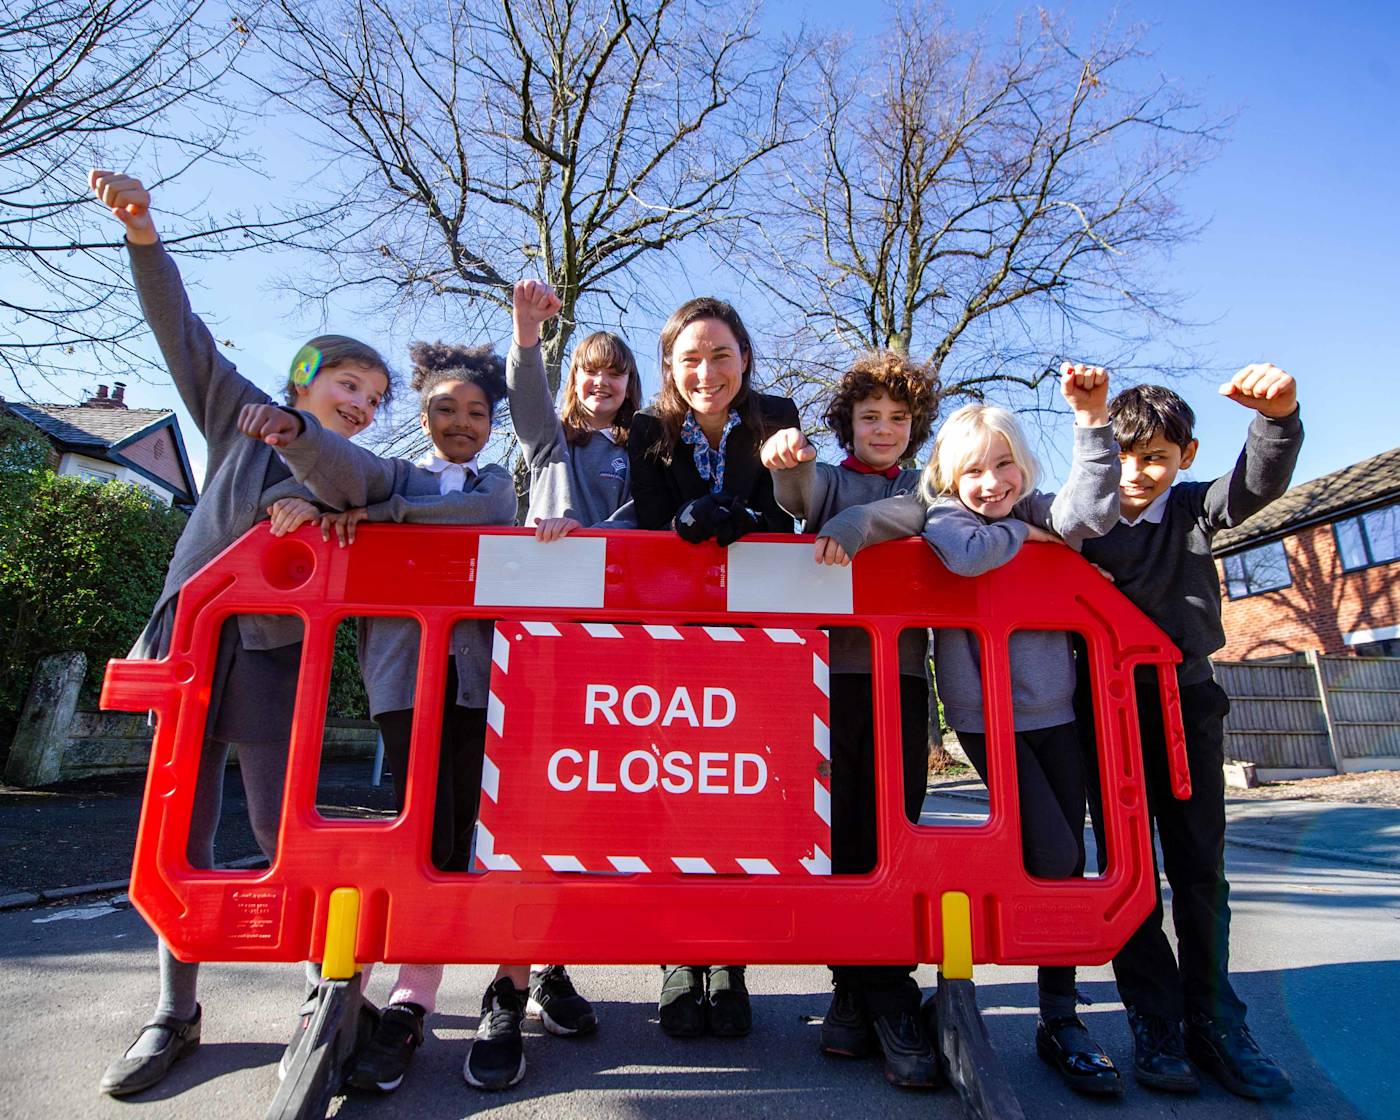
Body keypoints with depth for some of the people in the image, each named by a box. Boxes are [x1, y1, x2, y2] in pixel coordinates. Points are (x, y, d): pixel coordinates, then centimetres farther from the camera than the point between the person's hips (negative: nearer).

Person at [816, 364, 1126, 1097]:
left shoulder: (1038, 512, 11)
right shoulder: (945, 514, -2)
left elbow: (1092, 514, -11)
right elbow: (964, 554, -26)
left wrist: (1093, 420, -17)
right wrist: (1022, 533, -9)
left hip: (1056, 711, 5)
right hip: (990, 715, -5)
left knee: (1070, 859, 8)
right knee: (1050, 855, -11)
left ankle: (1060, 1020, 23)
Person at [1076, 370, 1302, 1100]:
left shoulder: (1192, 510, 1)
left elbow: (1261, 481, -17)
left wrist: (1277, 416, -37)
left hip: (1186, 698, 2)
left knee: (1200, 867, 7)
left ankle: (1214, 1023, 19)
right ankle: (1155, 1026, 12)